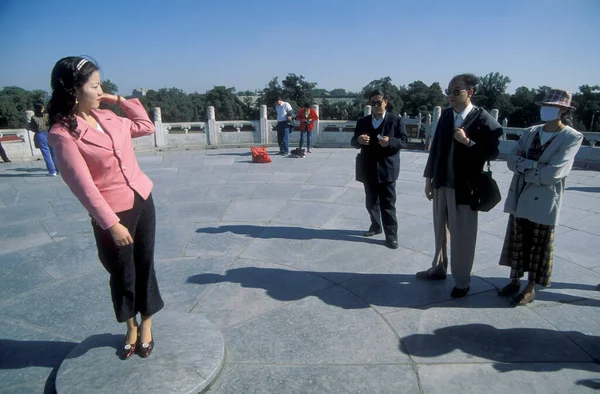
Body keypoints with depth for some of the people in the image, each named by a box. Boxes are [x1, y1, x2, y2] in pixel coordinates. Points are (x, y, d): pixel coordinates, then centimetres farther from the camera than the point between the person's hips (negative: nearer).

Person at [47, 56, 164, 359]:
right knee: (122, 274, 11)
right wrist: (111, 223, -19)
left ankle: (146, 323, 34)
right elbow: (83, 185, -18)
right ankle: (131, 328, 36)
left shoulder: (107, 116, 4)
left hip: (142, 200, 6)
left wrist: (120, 100, 8)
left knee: (144, 265, 14)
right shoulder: (62, 133, -15)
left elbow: (147, 127, 18)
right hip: (112, 213, -5)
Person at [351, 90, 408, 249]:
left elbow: (405, 141, -4)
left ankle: (391, 235, 5)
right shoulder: (362, 121, 10)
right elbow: (354, 142, 9)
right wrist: (358, 140, -15)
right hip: (368, 170, 4)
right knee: (371, 202, 15)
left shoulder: (396, 120, 0)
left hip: (387, 169, -4)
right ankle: (375, 226, 35)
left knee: (388, 204, -2)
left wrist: (390, 141, -24)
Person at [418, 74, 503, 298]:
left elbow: (492, 153, -12)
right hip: (442, 183, 6)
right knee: (440, 230, 18)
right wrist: (429, 177, 9)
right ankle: (438, 269, 35)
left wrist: (467, 142, -24)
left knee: (462, 235, 4)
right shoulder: (446, 115, 6)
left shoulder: (483, 120, -11)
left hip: (464, 187, -5)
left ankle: (462, 281, 20)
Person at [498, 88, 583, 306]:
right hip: (519, 199, 5)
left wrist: (525, 169, -7)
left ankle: (530, 288, 23)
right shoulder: (530, 132, 6)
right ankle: (515, 280, 30)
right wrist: (537, 166, -18)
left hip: (544, 202, -5)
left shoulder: (572, 137, -9)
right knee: (517, 242, 14)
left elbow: (552, 173, -19)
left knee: (538, 247, 9)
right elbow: (512, 160, -5)